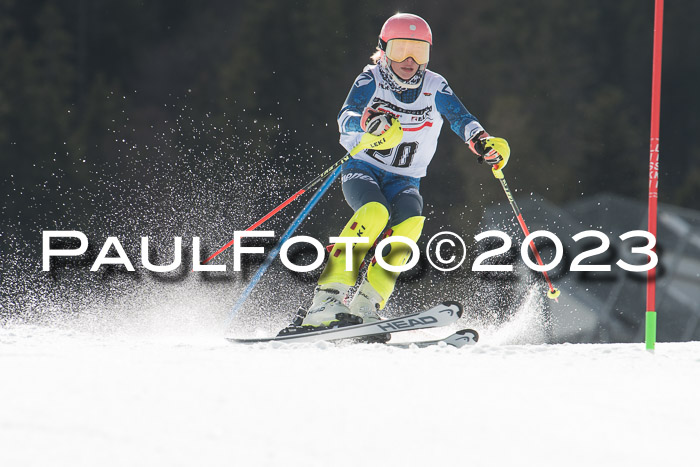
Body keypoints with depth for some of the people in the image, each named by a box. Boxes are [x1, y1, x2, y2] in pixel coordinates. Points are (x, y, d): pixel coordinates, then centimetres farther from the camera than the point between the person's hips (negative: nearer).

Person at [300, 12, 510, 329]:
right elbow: (345, 119, -21)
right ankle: (326, 299, -38)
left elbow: (461, 120, -12)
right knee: (375, 211, -34)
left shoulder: (435, 87, 2)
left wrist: (483, 143, -34)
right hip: (362, 170, -3)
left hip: (404, 181, 3)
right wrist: (368, 121, -44)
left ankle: (367, 306, -30)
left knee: (410, 219, -30)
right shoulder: (371, 80, -5)